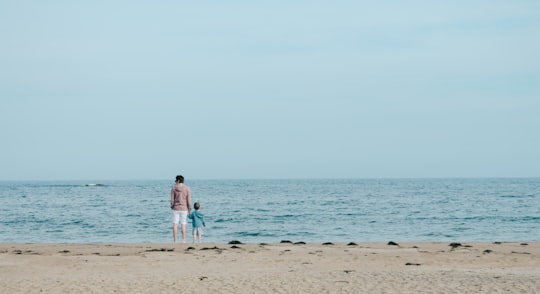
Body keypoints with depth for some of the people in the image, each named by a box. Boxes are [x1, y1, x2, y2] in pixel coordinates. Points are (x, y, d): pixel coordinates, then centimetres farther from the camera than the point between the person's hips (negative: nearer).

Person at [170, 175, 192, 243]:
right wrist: (189, 209, 1)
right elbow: (189, 200, -7)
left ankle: (175, 241, -1)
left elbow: (172, 200, -3)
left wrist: (172, 207, 11)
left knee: (175, 225, 2)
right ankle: (183, 240, 2)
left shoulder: (173, 188, -3)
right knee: (183, 225, 4)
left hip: (176, 208, 0)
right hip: (184, 209, 0)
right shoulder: (187, 188, -5)